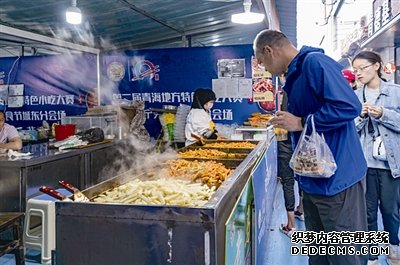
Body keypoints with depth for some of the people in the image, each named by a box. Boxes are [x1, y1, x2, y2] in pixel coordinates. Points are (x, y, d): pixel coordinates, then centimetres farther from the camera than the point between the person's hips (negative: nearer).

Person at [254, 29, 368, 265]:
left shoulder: (314, 62, -15)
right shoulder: (295, 74, 15)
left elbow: (349, 106, -25)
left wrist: (301, 123, -20)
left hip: (336, 179, -10)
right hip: (314, 180, 10)